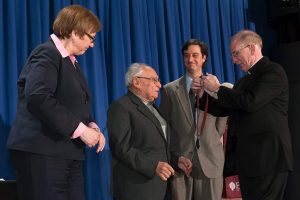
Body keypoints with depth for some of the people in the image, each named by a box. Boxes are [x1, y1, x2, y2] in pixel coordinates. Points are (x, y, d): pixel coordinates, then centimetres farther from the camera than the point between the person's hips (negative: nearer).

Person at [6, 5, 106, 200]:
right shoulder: (47, 54, -10)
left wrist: (92, 126, 0)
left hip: (68, 153, 9)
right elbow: (38, 98, -25)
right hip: (42, 152, -9)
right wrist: (80, 129, -21)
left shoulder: (71, 61, 20)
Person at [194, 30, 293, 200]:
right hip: (247, 158, 8)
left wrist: (217, 88, -10)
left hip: (268, 158, -8)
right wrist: (203, 92, 7)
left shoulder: (274, 71, -9)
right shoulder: (244, 81, 17)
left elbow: (250, 102, -21)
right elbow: (224, 109, 20)